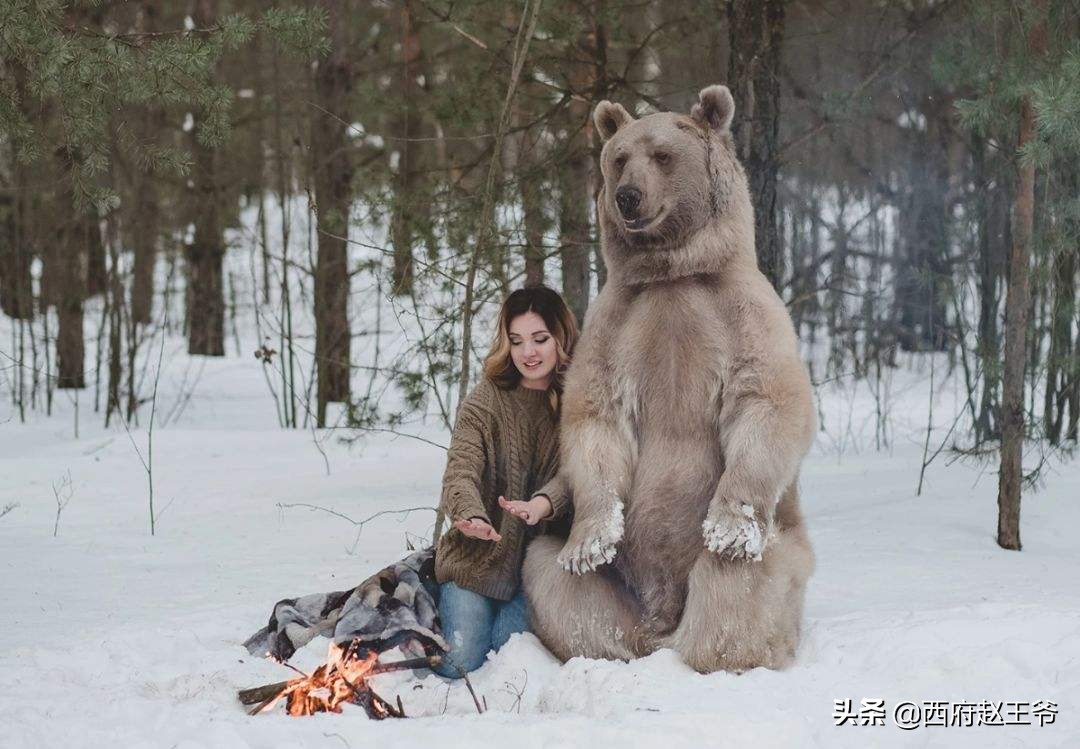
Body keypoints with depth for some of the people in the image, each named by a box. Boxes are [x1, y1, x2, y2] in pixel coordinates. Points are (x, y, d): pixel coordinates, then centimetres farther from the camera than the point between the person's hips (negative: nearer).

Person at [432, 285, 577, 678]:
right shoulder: (484, 401, -3)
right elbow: (462, 470, -16)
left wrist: (541, 504, -39)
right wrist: (471, 515, -40)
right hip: (476, 555, 0)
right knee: (459, 663, -11)